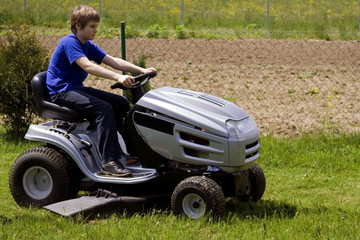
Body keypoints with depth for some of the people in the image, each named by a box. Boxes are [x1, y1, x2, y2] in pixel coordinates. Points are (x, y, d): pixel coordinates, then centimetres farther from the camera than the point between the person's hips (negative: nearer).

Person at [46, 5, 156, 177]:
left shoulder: (88, 46, 12)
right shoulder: (69, 42, -17)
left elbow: (113, 61, 5)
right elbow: (88, 66, -32)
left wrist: (141, 70, -8)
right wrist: (118, 77, -42)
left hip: (77, 89, 10)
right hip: (61, 92, -10)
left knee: (122, 103, 7)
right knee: (103, 108, -29)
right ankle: (109, 163, -33)